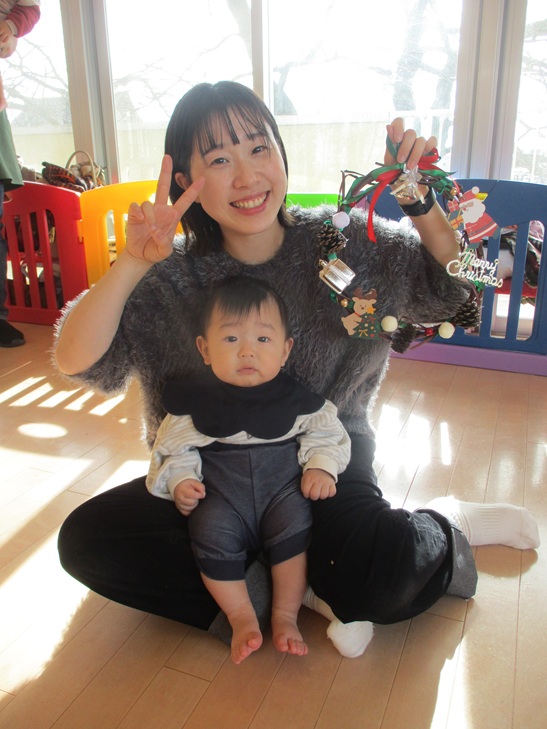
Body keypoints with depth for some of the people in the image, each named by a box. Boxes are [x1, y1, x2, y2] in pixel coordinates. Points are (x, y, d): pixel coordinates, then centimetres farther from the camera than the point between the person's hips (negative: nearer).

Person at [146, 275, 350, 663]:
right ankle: (242, 617, -7)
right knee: (211, 530, -26)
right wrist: (180, 480, -13)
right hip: (220, 494, 0)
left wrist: (322, 467, -11)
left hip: (283, 486, 0)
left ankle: (286, 615, -6)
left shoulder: (296, 398, -4)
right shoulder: (194, 398, -4)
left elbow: (326, 432, 6)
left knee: (295, 520, -26)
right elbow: (175, 447, 4)